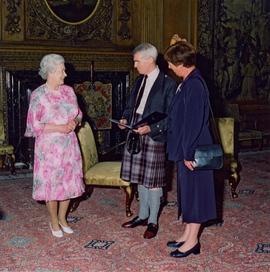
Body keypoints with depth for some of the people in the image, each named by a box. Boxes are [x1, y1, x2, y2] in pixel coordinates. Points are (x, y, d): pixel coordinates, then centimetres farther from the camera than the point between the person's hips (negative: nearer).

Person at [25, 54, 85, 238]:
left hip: (69, 145, 5)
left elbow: (79, 113, 13)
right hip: (49, 147, -5)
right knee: (51, 183, 3)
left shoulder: (68, 91, 5)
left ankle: (62, 218, 26)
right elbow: (34, 124, -11)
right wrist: (59, 128, -18)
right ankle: (54, 221, 20)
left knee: (69, 181, 9)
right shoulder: (38, 95, -10)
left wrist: (74, 121, -10)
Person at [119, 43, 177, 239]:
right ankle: (143, 215, 30)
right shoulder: (140, 81, 12)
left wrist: (151, 128, -21)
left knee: (153, 180, 2)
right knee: (140, 177, 15)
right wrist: (126, 118, 2)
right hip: (136, 134, 7)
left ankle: (153, 221, 16)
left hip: (154, 136, -7)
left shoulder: (167, 84, -10)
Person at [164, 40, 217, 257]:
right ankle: (188, 234, 30)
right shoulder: (189, 82, 10)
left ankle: (192, 240, 14)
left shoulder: (194, 85, -21)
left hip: (193, 151, -10)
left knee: (194, 192, 2)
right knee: (187, 192, 17)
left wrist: (189, 154, -19)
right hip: (186, 149, 10)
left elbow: (194, 123, -23)